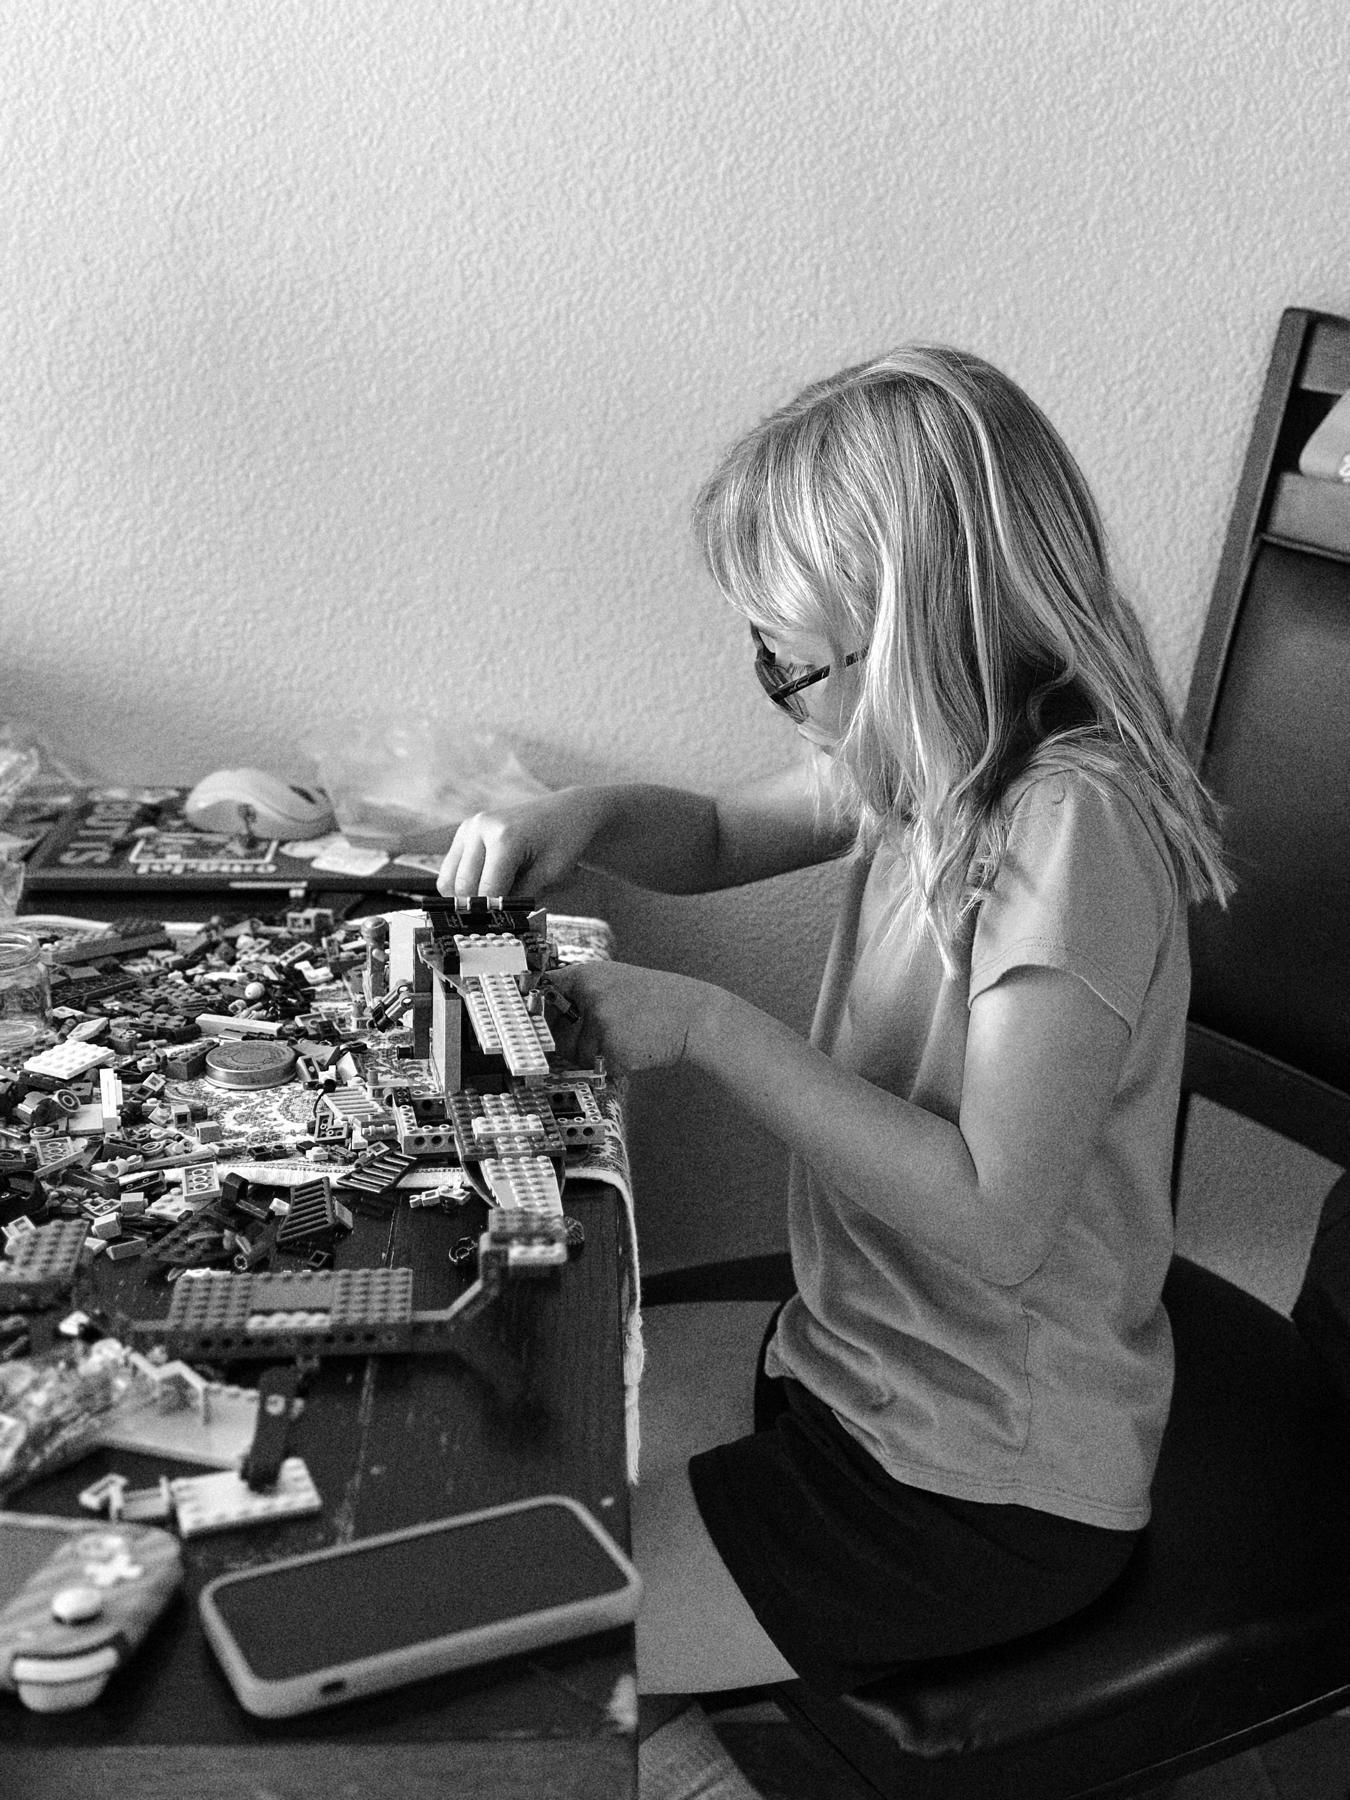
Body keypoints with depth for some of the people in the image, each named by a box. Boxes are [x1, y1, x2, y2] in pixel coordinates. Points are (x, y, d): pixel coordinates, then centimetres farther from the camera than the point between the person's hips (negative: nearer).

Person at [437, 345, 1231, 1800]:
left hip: (985, 1495, -8)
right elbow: (728, 834, 15)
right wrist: (586, 819, -6)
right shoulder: (940, 757, -2)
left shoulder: (1072, 821, -27)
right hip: (857, 1363, 9)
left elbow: (993, 1219, -30)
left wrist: (709, 1028, -26)